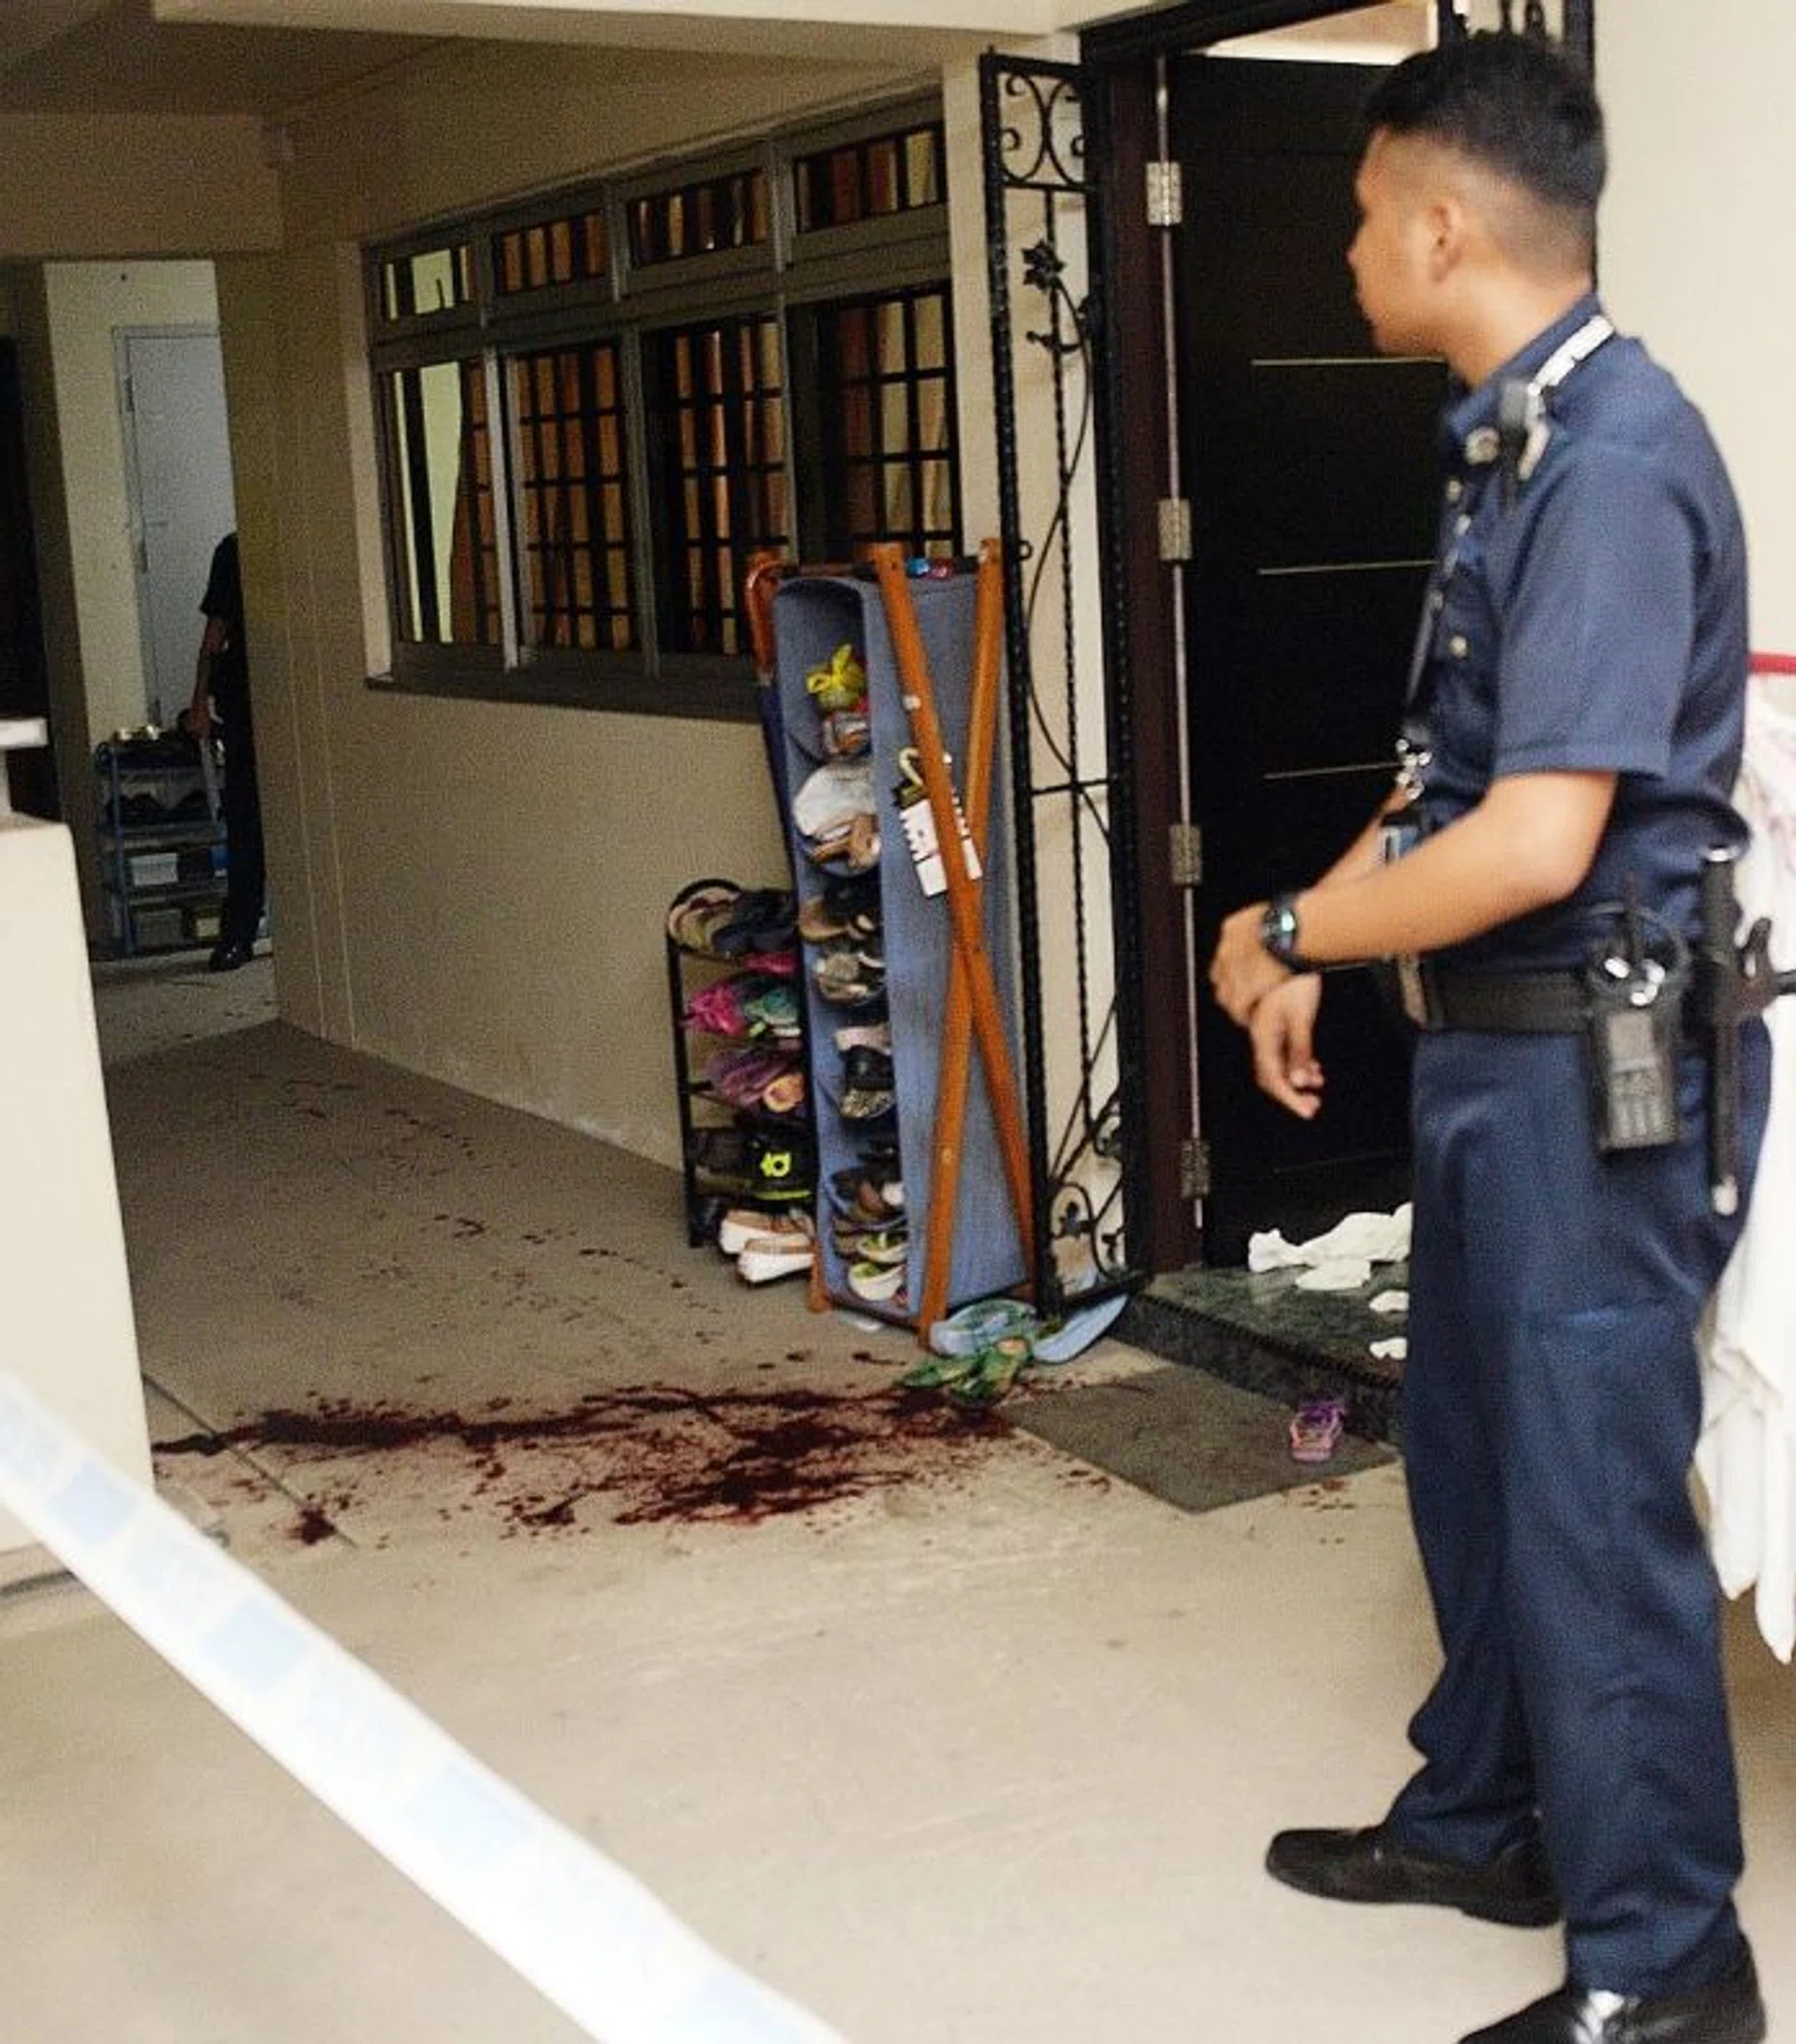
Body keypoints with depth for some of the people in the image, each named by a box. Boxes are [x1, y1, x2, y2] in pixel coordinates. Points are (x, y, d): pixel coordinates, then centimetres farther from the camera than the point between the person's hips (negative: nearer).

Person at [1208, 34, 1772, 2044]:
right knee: (1472, 1451, 20)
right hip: (1492, 1050, 10)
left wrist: (1287, 935, -14)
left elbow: (1531, 844, -28)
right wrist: (1319, 948, 12)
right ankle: (1483, 1818, 39)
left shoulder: (1612, 462, -21)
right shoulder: (1510, 443, 10)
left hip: (1596, 1065, -10)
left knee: (1592, 1497, 1)